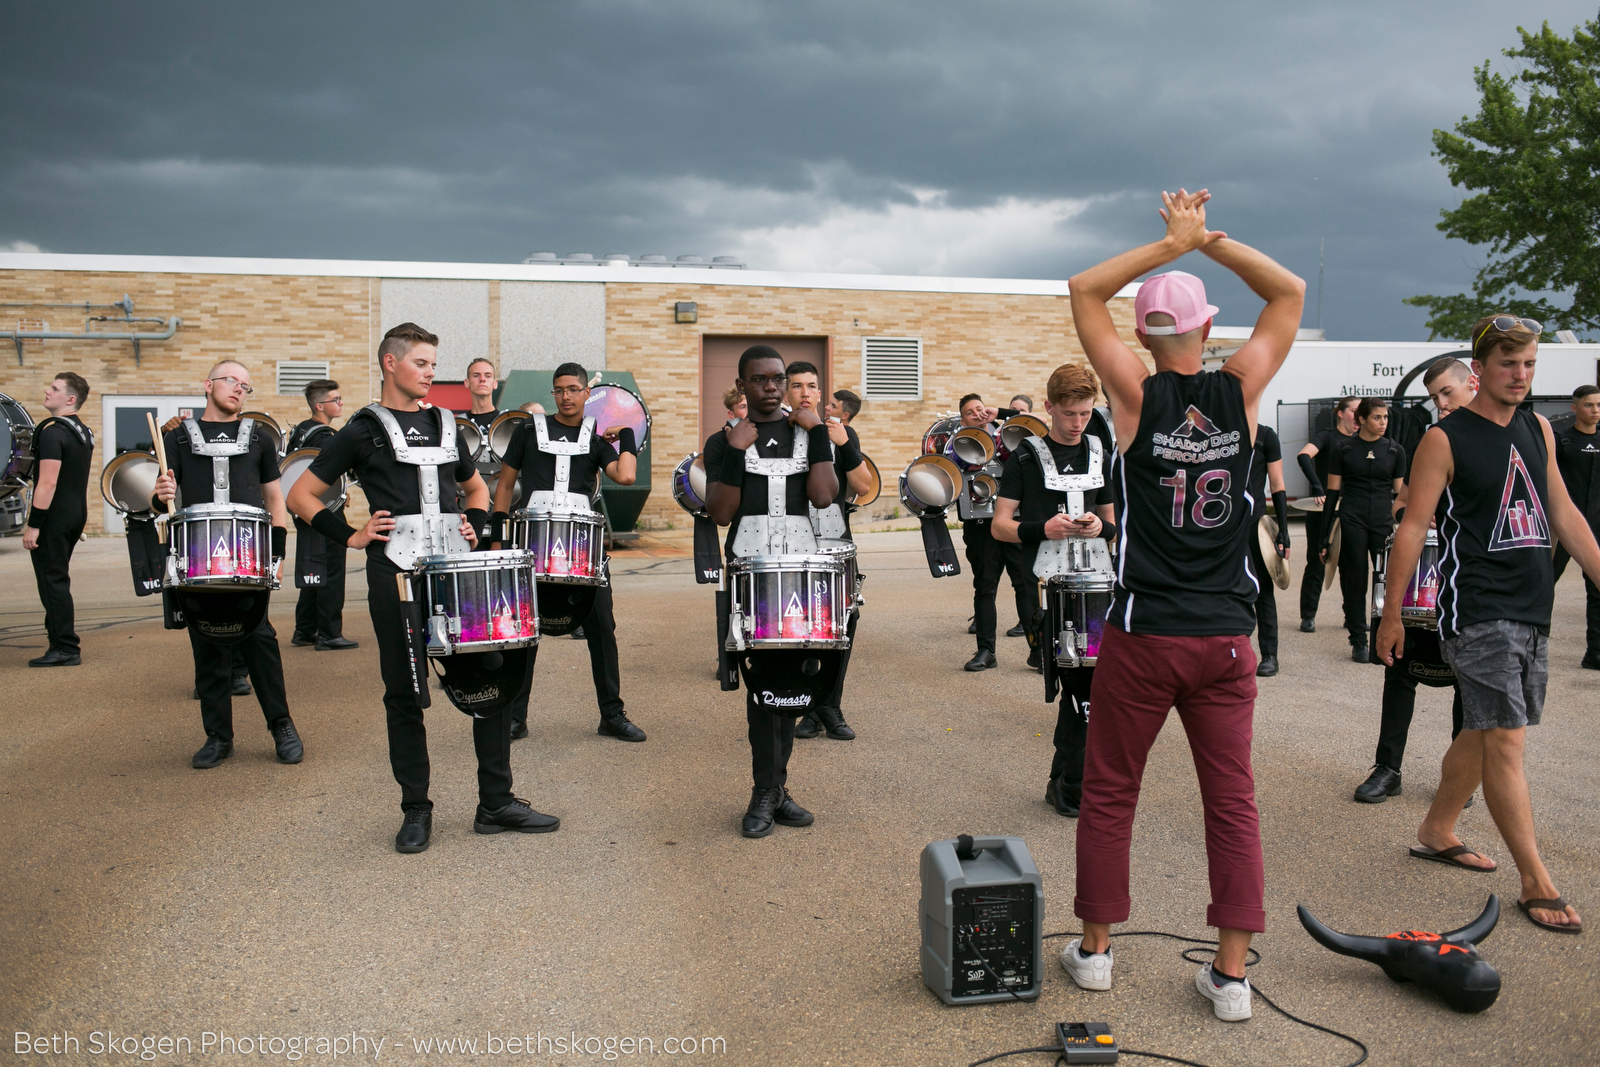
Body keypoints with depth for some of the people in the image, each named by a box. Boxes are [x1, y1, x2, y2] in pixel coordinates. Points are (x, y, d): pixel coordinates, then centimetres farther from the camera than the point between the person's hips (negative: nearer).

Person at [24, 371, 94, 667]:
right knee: (58, 580, 16)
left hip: (53, 518, -9)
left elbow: (47, 482, -22)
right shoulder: (83, 432, 13)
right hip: (76, 514, 9)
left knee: (52, 581, -4)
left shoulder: (52, 431, -16)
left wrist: (33, 525, -20)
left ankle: (65, 649, -2)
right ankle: (63, 643, 21)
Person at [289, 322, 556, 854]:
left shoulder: (443, 424, 16)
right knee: (404, 694, 3)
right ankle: (415, 810, 16)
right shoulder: (363, 431, 3)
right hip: (396, 574, -4)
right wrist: (351, 536, -4)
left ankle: (496, 803, 10)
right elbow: (301, 495, 4)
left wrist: (475, 528, 11)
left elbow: (475, 486, 29)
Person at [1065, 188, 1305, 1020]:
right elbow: (1290, 293, 12)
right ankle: (1231, 972, 13)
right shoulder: (1239, 391, -2)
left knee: (1110, 795, 11)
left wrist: (1172, 243, 3)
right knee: (1232, 799, 9)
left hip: (1142, 635, -2)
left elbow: (1084, 290, 3)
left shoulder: (1138, 396, -6)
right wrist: (1209, 241, 7)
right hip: (1225, 636, 2)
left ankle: (1095, 947, 23)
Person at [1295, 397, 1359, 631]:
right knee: (1317, 563, 1)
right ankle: (1308, 616, 9)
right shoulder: (1327, 436, -7)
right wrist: (1317, 486, -36)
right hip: (1323, 509, -5)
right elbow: (1304, 455, -26)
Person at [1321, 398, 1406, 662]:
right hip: (1352, 521, -1)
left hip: (1384, 522, 1)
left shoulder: (1395, 451, 8)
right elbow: (1332, 493, 3)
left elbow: (1399, 494, 11)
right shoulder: (1343, 450, 3)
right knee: (1355, 581, 2)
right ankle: (1358, 642, 10)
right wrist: (1325, 536, -1)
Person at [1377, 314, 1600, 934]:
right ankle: (1536, 884, -2)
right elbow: (1413, 527, -8)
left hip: (1532, 610, 7)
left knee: (1483, 733, 15)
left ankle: (1437, 831, 32)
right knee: (1505, 743, -8)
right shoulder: (1445, 440, -7)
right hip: (1477, 613, -7)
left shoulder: (1538, 429, 13)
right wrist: (1392, 612, -8)